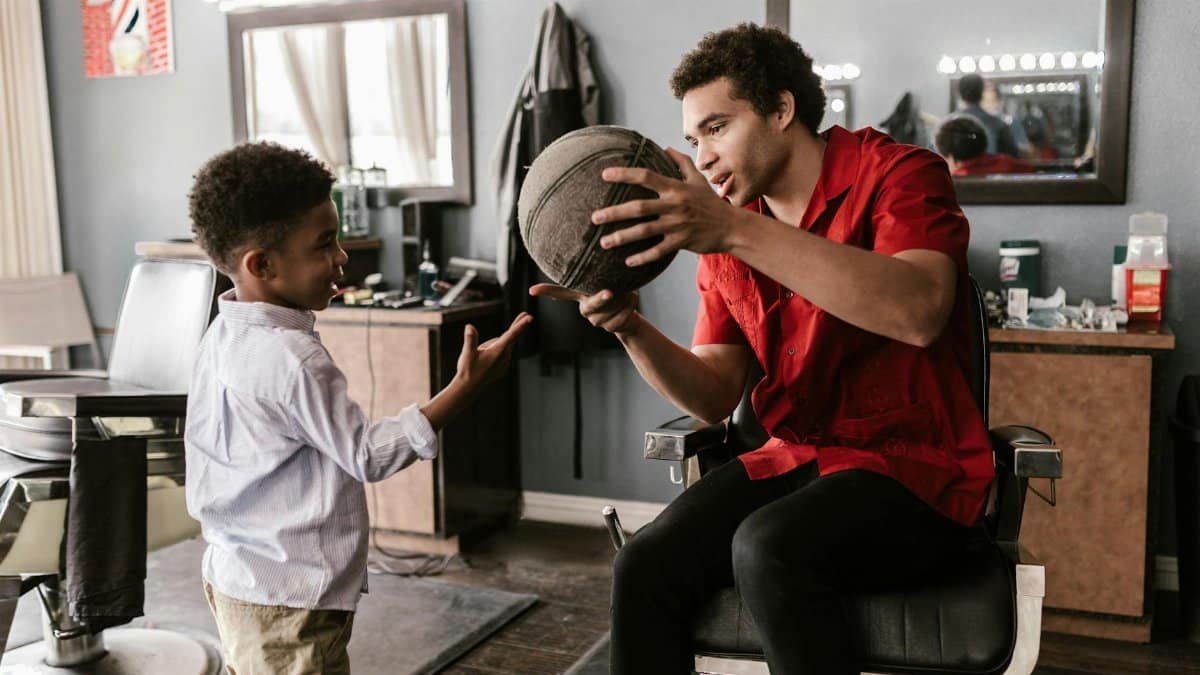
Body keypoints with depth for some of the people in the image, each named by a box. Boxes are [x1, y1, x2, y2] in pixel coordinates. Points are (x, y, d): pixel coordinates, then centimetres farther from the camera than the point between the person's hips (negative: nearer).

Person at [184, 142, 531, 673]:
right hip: (287, 600, -10)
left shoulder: (226, 336, 4)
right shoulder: (291, 357, -26)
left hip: (237, 576, 10)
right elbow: (368, 456, -20)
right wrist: (467, 386, -23)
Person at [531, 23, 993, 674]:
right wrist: (631, 329, -13)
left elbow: (918, 313, -30)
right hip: (794, 461, 5)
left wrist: (733, 230, -34)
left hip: (917, 469, -4)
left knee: (769, 548, -33)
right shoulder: (724, 237, 9)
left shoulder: (898, 174, -8)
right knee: (646, 567, -20)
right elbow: (715, 396, 6)